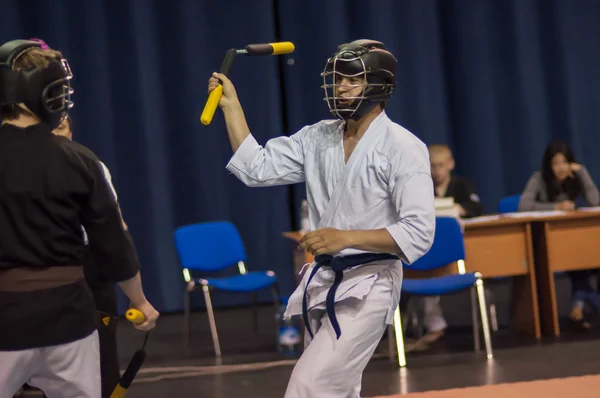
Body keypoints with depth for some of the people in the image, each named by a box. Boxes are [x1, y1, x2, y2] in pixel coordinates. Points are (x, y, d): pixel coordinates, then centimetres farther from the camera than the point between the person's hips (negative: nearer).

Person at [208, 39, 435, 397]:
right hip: (323, 284, 8)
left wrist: (345, 237, -25)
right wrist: (231, 104, -2)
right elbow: (256, 168, 3)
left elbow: (419, 233, -18)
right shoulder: (318, 139, 7)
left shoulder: (403, 148, -13)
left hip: (368, 288, -8)